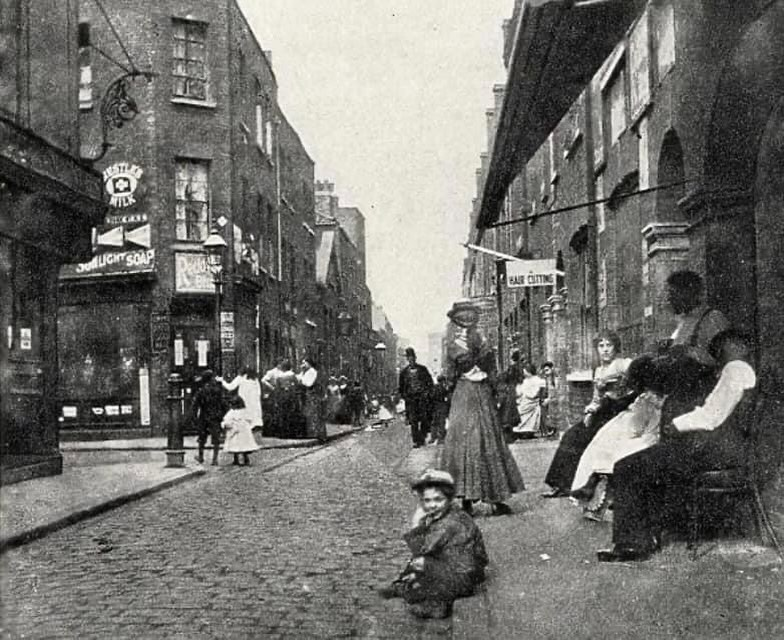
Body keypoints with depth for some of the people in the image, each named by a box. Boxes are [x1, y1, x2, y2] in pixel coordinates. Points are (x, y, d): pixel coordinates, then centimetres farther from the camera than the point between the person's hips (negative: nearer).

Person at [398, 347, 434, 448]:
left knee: (424, 419, -4)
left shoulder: (422, 369, 5)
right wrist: (404, 396, 4)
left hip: (422, 398, 0)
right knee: (413, 420, -5)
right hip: (410, 398, 0)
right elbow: (400, 386, 15)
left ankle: (422, 438, 9)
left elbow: (430, 382, 10)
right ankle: (416, 441, -2)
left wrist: (427, 392, -2)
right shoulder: (404, 371, 7)